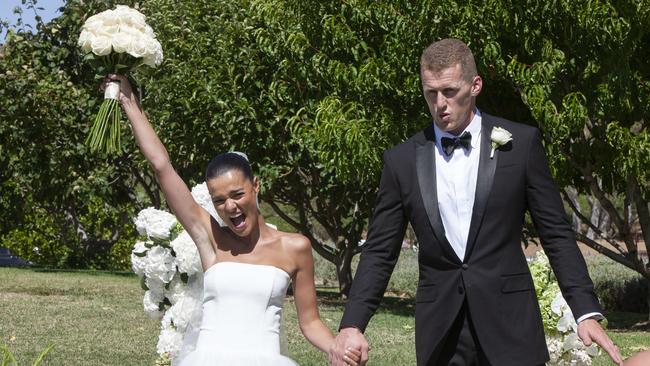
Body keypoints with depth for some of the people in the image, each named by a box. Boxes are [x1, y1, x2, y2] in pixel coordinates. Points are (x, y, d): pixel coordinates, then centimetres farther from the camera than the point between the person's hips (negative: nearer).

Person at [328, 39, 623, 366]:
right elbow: (379, 252, 6)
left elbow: (556, 234, 2)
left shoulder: (521, 143, 1)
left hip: (509, 327, -1)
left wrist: (586, 312, -6)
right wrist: (352, 325, -6)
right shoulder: (402, 161, 5)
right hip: (439, 337, 1)